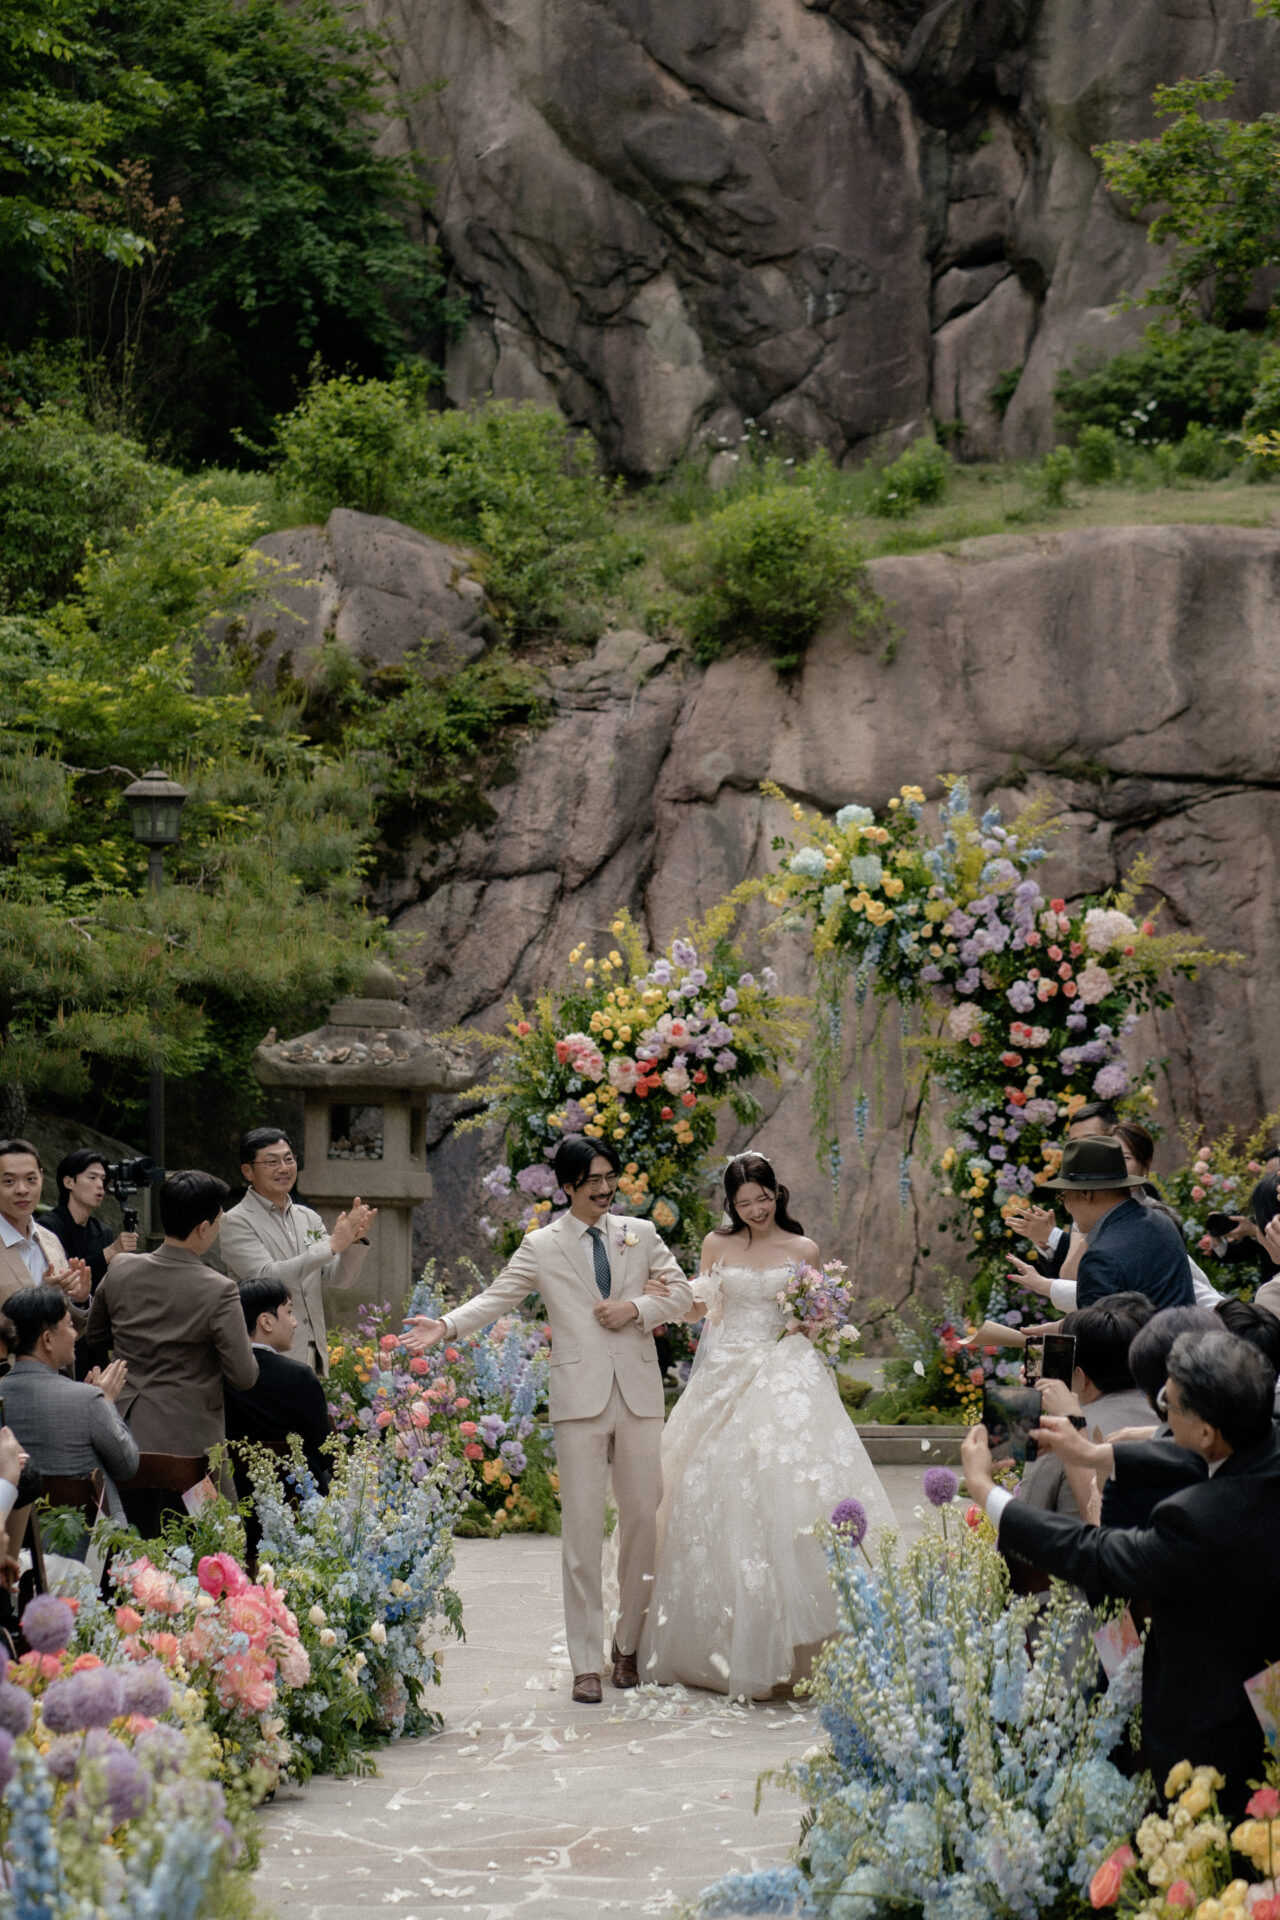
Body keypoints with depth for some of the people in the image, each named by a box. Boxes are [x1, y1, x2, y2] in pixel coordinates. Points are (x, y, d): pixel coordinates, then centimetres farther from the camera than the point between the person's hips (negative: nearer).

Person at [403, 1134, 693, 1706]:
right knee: (582, 1528, -4)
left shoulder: (640, 1234, 12)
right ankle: (586, 1664, 0)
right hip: (579, 1397, -2)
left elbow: (681, 1294, 12)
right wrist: (446, 1325, -19)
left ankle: (628, 1644, 21)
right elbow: (496, 1298, -2)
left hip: (639, 1393, 3)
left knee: (644, 1518, 5)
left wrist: (636, 1308, -6)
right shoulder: (542, 1246, 5)